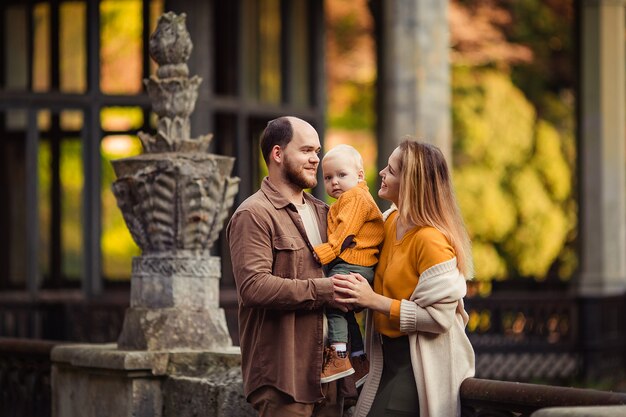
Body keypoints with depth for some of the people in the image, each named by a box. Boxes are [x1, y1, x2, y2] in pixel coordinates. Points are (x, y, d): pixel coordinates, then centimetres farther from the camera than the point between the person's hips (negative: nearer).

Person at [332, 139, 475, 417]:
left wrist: (374, 300, -22)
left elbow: (439, 317, -23)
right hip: (388, 357, 9)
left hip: (418, 365, -9)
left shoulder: (431, 240, -21)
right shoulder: (392, 220, 5)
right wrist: (359, 291, 3)